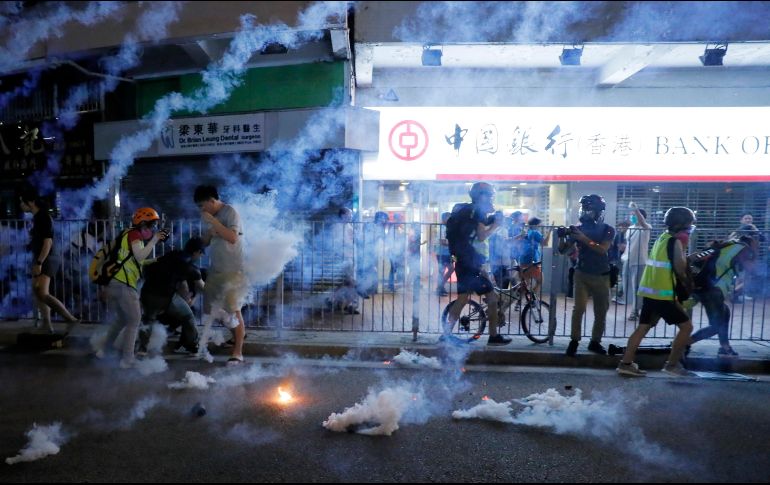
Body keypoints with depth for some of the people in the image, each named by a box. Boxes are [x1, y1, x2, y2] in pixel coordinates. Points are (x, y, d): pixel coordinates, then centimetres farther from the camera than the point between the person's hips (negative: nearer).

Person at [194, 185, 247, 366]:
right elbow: (205, 242, 17)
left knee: (233, 311, -3)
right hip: (215, 269, 7)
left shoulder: (230, 212, -11)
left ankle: (238, 353, 6)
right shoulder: (211, 216, 11)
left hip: (232, 271, -7)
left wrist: (213, 221, -21)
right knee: (209, 309, 10)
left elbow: (232, 237, -24)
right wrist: (208, 233, -5)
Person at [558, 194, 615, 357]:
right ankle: (574, 341, 0)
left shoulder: (607, 229, -2)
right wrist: (562, 237, -20)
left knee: (601, 313, 8)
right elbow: (563, 250, 0)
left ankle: (595, 342, 24)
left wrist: (584, 238, -29)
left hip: (601, 276, 1)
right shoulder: (578, 228, 0)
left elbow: (602, 249, -19)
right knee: (579, 308, -12)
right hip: (582, 274, -1)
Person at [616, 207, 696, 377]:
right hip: (663, 294, -9)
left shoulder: (663, 238, 18)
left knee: (643, 327, 9)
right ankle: (672, 364, 9)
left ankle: (626, 363, 6)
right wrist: (684, 247, -1)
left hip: (649, 291, 9)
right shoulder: (675, 241, -8)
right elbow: (680, 269, -12)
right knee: (686, 326, 4)